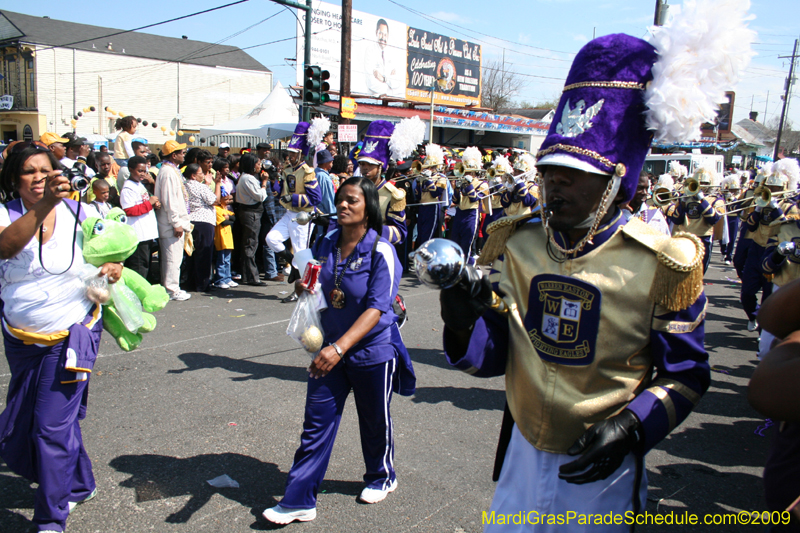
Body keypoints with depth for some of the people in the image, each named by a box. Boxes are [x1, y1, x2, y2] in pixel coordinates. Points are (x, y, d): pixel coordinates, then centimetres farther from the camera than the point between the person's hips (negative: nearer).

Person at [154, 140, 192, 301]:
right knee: (173, 258, -5)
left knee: (172, 257, 14)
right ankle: (172, 290, 1)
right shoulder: (168, 172, -15)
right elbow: (169, 200, -20)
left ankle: (171, 288, 21)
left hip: (175, 222, 10)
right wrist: (176, 223, -19)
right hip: (172, 224, -10)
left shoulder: (172, 170, 16)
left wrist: (182, 221, 21)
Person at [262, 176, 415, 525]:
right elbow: (312, 286, 15)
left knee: (375, 420, 16)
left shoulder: (381, 252, -19)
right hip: (330, 346, 4)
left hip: (372, 350, -4)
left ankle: (382, 477, 43)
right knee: (316, 422, 7)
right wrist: (301, 287, -10)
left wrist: (339, 347, -37)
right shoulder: (325, 244, -1)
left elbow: (377, 308, -27)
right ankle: (299, 500, 19)